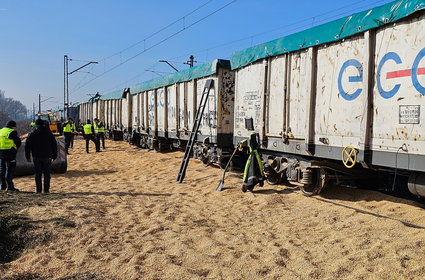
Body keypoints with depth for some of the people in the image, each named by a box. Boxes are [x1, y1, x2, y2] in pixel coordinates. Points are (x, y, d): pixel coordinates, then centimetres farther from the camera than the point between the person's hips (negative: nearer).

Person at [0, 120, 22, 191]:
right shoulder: (12, 132, -9)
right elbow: (18, 143, -7)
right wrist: (15, 149, 10)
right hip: (10, 153, -7)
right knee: (10, 169, -4)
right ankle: (9, 186, -4)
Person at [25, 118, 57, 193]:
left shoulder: (32, 133, 4)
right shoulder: (48, 132, 3)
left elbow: (27, 146, 4)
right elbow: (54, 144, 3)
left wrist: (28, 156, 9)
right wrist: (54, 156, 8)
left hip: (36, 157, 1)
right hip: (47, 156, -1)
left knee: (38, 174, 6)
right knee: (47, 173, 4)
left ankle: (38, 189, 6)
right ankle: (46, 189, 3)